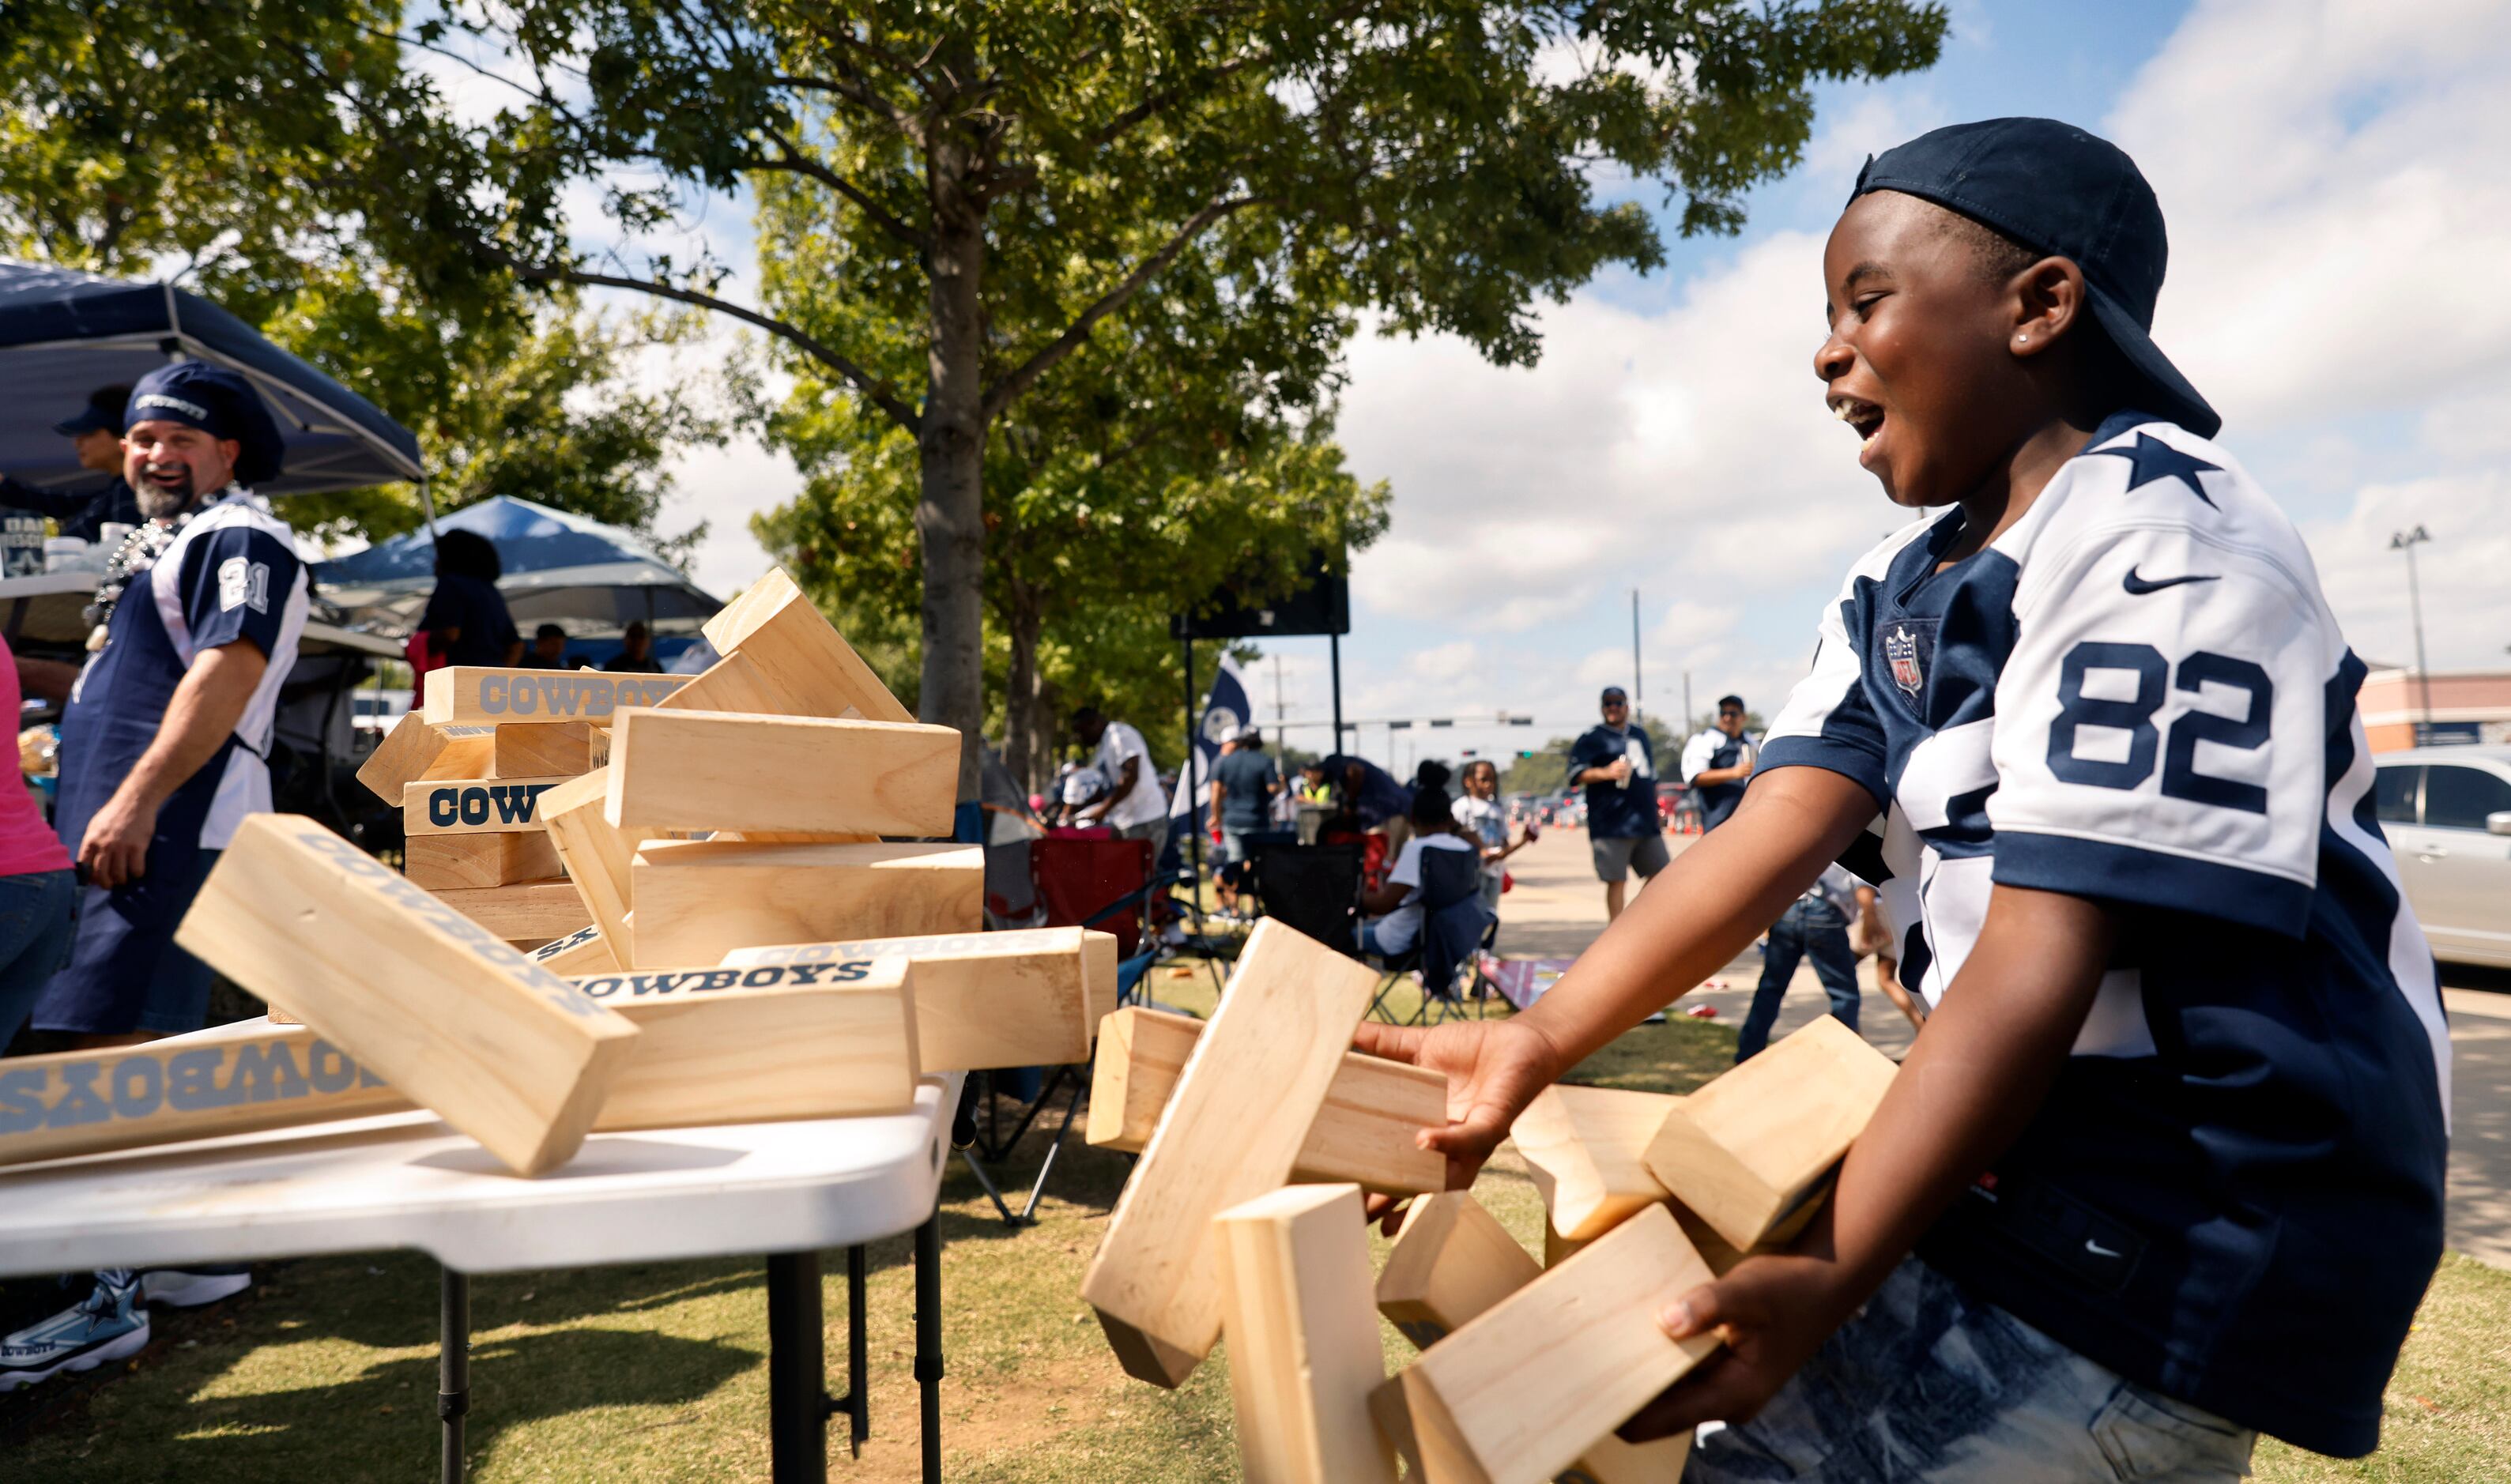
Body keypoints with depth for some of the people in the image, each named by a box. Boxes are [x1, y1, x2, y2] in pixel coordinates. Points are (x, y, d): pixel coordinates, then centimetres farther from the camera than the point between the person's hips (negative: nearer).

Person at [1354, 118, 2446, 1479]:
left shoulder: (2168, 553, -18)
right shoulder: (1899, 586, 7)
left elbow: (2036, 971, -26)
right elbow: (1774, 835, -7)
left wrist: (1825, 1280, -30)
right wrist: (1537, 1040, -17)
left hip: (2188, 1243, -7)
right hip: (2011, 1169, 8)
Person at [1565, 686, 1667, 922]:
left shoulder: (1640, 734, 20)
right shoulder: (1591, 738, -1)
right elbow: (1575, 775, -11)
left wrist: (1655, 813, 23)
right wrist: (1605, 772, -26)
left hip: (1646, 823, 7)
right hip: (1612, 824, -7)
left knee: (1659, 874, 9)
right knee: (1617, 881, -4)